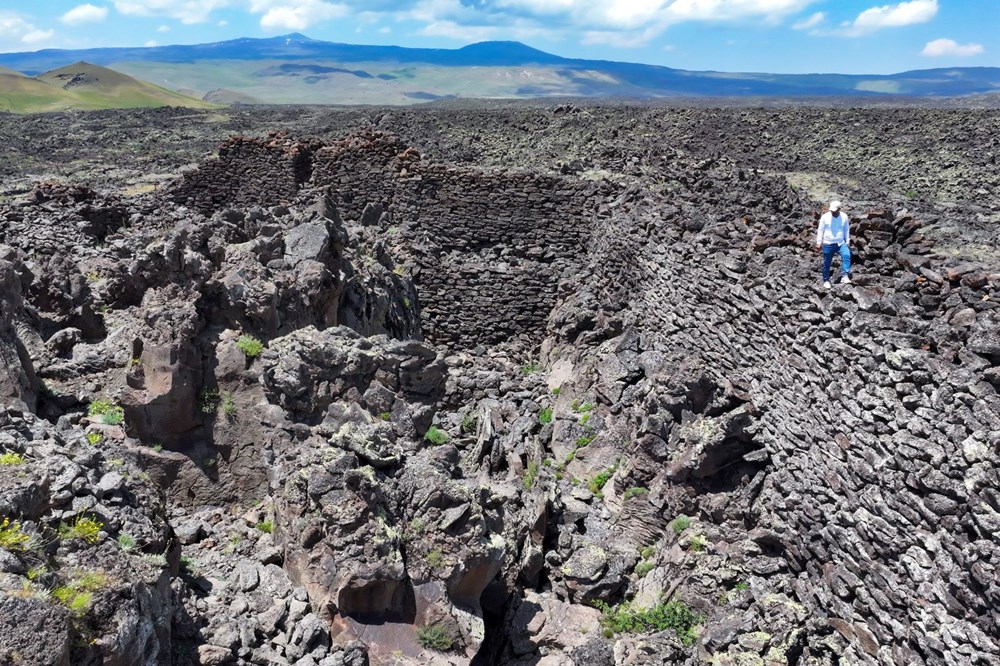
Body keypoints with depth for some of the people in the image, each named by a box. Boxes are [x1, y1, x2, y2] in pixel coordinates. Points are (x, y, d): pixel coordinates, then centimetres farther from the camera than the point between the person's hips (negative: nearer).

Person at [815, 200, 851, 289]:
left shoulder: (844, 217, 0)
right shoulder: (825, 217, -7)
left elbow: (847, 230, 10)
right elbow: (820, 230, -2)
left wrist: (848, 242, 10)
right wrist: (819, 243, -4)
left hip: (841, 243, 1)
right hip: (828, 244, -1)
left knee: (847, 256, -25)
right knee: (827, 263, 6)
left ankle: (844, 277, -28)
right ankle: (826, 280, 22)